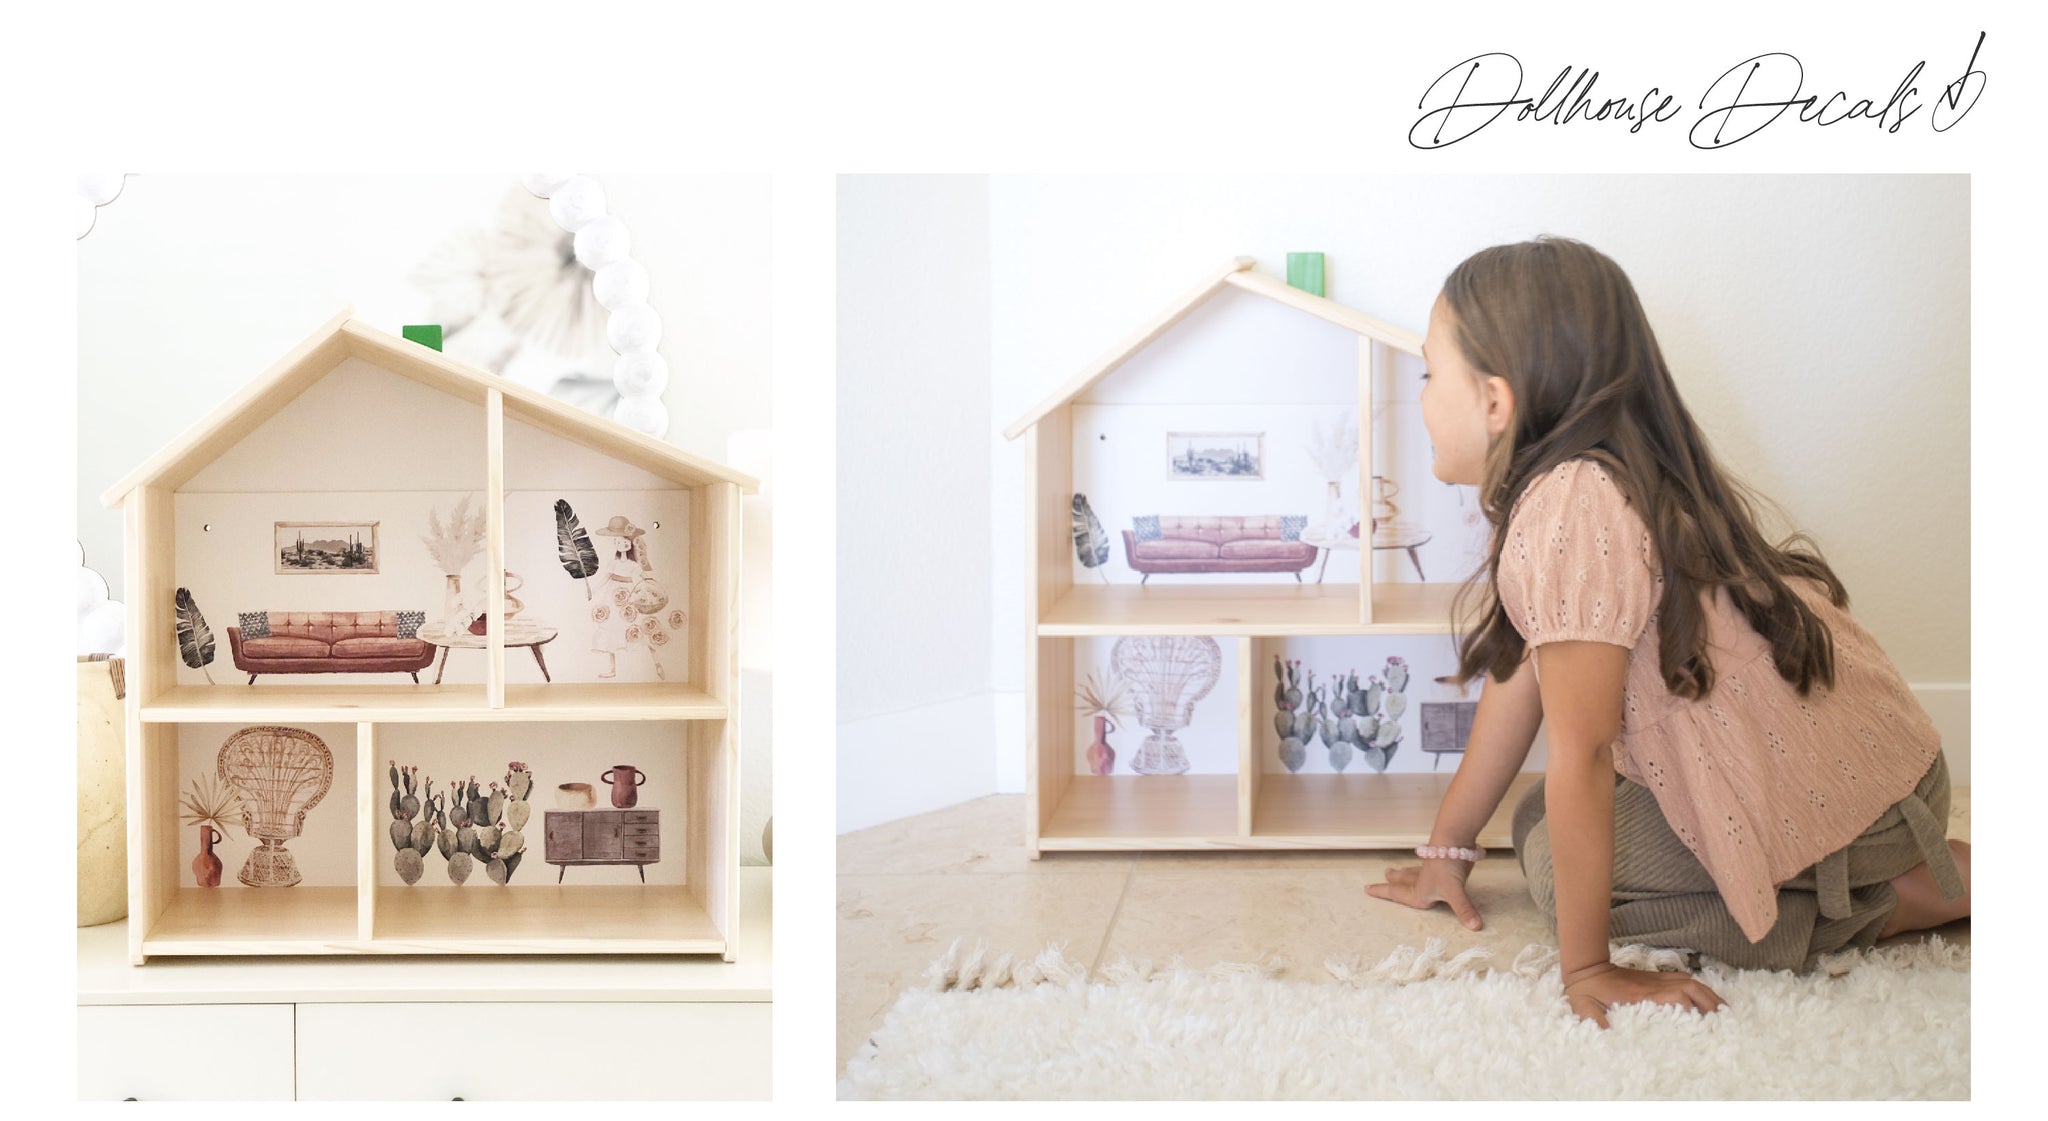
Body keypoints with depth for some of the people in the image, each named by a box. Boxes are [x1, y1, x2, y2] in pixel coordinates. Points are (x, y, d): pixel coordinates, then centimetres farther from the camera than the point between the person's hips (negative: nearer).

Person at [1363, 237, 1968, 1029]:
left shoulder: (1572, 510, -28)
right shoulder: (1581, 481, 5)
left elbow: (1580, 753, -27)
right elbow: (1518, 681, 11)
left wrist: (1585, 969, -21)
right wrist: (1446, 850, 16)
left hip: (1837, 797, -10)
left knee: (1556, 865, -13)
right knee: (1544, 827, 11)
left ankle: (1917, 894, -5)